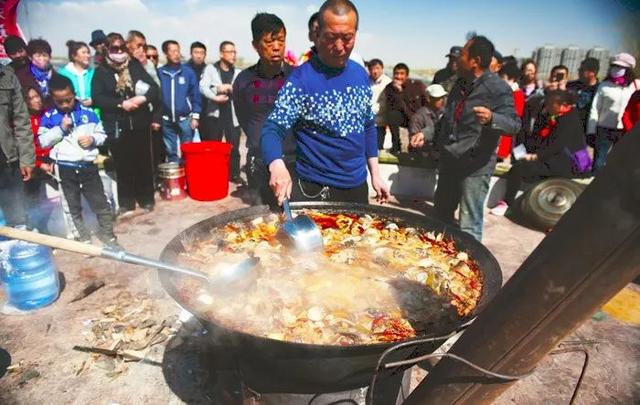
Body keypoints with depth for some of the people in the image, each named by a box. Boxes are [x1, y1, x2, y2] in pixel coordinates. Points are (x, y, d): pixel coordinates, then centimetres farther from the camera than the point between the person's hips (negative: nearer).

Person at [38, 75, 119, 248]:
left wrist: (93, 139, -13)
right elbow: (43, 141, -3)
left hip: (88, 166, 0)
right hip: (66, 169, 1)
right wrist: (60, 128, -14)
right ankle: (84, 239, 26)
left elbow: (102, 134, 8)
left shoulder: (88, 113, 1)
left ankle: (108, 235, 18)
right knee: (74, 207, 12)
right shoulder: (48, 117, 0)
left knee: (101, 204, 3)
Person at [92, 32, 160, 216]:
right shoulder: (101, 71, 4)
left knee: (143, 162, 6)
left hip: (140, 123, 1)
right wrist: (121, 103, -17)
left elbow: (154, 88, 0)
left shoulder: (135, 66, 9)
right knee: (123, 165, 3)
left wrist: (142, 99, -18)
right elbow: (98, 98, -6)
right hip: (116, 126, -1)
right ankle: (126, 202, 15)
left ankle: (146, 199, 20)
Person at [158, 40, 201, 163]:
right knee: (170, 152, 10)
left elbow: (195, 95, 1)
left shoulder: (188, 71, 0)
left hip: (185, 119, -1)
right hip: (166, 120, 1)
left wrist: (195, 116, -4)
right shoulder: (159, 73, 0)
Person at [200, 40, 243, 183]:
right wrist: (215, 97, -24)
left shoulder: (238, 73, 15)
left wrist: (230, 87, -15)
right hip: (215, 113, -2)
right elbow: (203, 87, -9)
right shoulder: (210, 69, 6)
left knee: (234, 146, 4)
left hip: (232, 114, 2)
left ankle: (235, 174, 15)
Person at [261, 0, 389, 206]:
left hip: (357, 187, 6)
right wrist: (277, 165, -41)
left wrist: (375, 173, 9)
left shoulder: (360, 74, 3)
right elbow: (273, 129, -21)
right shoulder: (301, 79, -16)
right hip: (315, 190, -6)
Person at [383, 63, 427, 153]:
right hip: (404, 117, 1)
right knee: (391, 114, -29)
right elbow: (389, 108, -20)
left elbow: (428, 105, -2)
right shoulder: (389, 88, -6)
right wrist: (398, 92, -28)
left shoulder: (418, 85, -7)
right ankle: (396, 146, -15)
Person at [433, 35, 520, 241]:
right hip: (449, 161, 8)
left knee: (469, 226, -6)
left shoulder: (497, 88, -13)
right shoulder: (460, 84, 11)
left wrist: (491, 118, -39)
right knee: (440, 216, 18)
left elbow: (513, 124, -20)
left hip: (476, 165, -8)